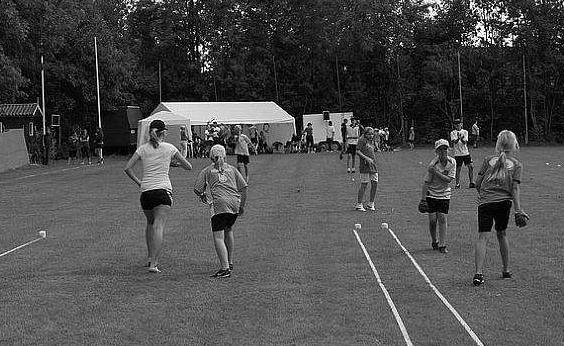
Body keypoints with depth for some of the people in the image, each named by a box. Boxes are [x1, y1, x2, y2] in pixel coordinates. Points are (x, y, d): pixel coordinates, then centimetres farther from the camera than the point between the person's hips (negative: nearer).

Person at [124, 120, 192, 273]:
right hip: (163, 190, -3)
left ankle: (150, 258, 25)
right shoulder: (170, 148, 2)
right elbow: (188, 167, 9)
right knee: (158, 226, -8)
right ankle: (154, 264, -17)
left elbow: (127, 168, -1)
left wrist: (138, 182, 8)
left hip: (146, 191, 3)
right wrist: (178, 162, 29)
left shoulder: (142, 149, 7)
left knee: (150, 223, 23)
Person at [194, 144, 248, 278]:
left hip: (219, 203, -4)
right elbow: (243, 187, 13)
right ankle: (230, 262, 33)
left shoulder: (207, 171, 16)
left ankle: (225, 269, -20)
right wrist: (242, 206, 20)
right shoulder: (231, 169, 22)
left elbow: (197, 189, 9)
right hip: (235, 203, 5)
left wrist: (203, 196, 29)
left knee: (218, 237, -7)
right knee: (228, 229, 28)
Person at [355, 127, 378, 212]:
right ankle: (359, 205, -1)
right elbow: (358, 151, -13)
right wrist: (366, 158, -22)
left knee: (375, 183, 4)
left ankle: (371, 204, 16)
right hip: (365, 165, -7)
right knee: (364, 184, -7)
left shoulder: (372, 142, 19)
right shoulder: (362, 141, -4)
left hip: (373, 165, 7)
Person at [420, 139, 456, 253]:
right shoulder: (433, 164, -17)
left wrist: (436, 172, -24)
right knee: (432, 220, 0)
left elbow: (449, 179, -14)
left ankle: (442, 245, 0)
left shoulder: (452, 162, -8)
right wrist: (423, 199, -15)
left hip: (444, 195, 2)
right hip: (431, 194, -2)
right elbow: (426, 182, -13)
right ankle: (434, 242, 22)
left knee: (442, 219, -5)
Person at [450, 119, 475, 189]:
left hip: (466, 153, 2)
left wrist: (461, 139, -28)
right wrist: (458, 138, -33)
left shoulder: (465, 132, 5)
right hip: (457, 154, -2)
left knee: (471, 167, -4)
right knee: (458, 169, 0)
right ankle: (457, 184, 13)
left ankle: (471, 183, 3)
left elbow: (465, 142, -7)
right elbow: (454, 142, -14)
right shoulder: (453, 133, 1)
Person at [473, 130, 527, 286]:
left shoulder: (488, 159, 11)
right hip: (504, 202, 1)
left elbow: (478, 183, 8)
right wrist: (518, 209, -4)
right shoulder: (517, 164, 8)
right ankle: (506, 270, 29)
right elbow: (515, 188, -2)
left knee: (482, 237, -6)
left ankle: (479, 273, -18)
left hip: (485, 202, -1)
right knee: (501, 234, 20)